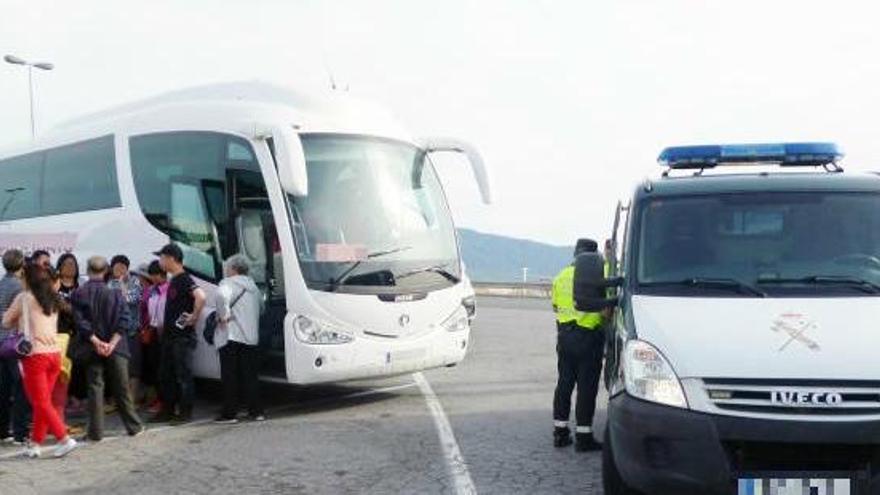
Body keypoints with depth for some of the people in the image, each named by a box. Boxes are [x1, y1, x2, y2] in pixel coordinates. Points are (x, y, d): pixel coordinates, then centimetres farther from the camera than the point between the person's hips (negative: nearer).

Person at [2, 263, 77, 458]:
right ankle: (35, 444, 17)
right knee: (41, 403, 13)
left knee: (41, 403, -2)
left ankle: (64, 439, -9)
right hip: (54, 353, 6)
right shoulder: (53, 300, 13)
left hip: (35, 355, -6)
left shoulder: (24, 298, -4)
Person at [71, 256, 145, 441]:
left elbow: (80, 322, -12)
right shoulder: (115, 293, -2)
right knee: (121, 388, 10)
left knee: (95, 388, 5)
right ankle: (134, 426, 18)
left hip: (92, 349, -1)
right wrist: (111, 343, -12)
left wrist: (95, 342, -13)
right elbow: (123, 322, -9)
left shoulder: (78, 294, -4)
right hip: (115, 348, 1)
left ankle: (96, 431, 4)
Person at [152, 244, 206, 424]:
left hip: (183, 337, -10)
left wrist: (194, 317, -22)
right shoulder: (173, 281, 14)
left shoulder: (184, 280, -15)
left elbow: (200, 297, -32)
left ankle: (185, 412, 4)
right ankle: (167, 410, 21)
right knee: (166, 374, 13)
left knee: (183, 375, -2)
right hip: (170, 335, 10)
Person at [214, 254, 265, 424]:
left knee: (230, 376, -2)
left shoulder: (229, 283, -5)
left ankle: (229, 413, -1)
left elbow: (222, 295, -27)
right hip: (252, 337, 7)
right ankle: (256, 411, 11)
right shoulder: (253, 286, 18)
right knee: (250, 375, 11)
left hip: (231, 336, -6)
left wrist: (223, 316, -19)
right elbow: (261, 307, 27)